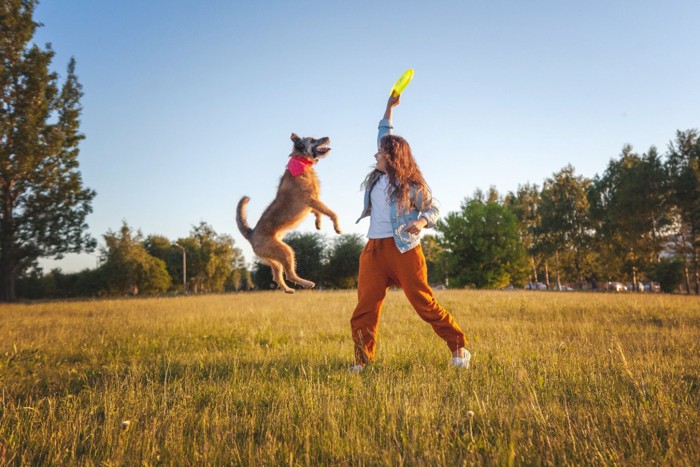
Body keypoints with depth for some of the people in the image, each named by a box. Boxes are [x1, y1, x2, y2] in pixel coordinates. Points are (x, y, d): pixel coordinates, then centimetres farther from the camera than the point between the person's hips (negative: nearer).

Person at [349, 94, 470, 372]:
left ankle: (459, 348, 8)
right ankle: (362, 362, 6)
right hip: (374, 250, 6)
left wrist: (422, 221, -21)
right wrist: (389, 107, 27)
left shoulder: (411, 184, -5)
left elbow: (433, 209, 1)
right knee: (365, 308, -1)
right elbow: (385, 137, 25)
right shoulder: (378, 177, 12)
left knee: (424, 303, -5)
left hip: (403, 249, -6)